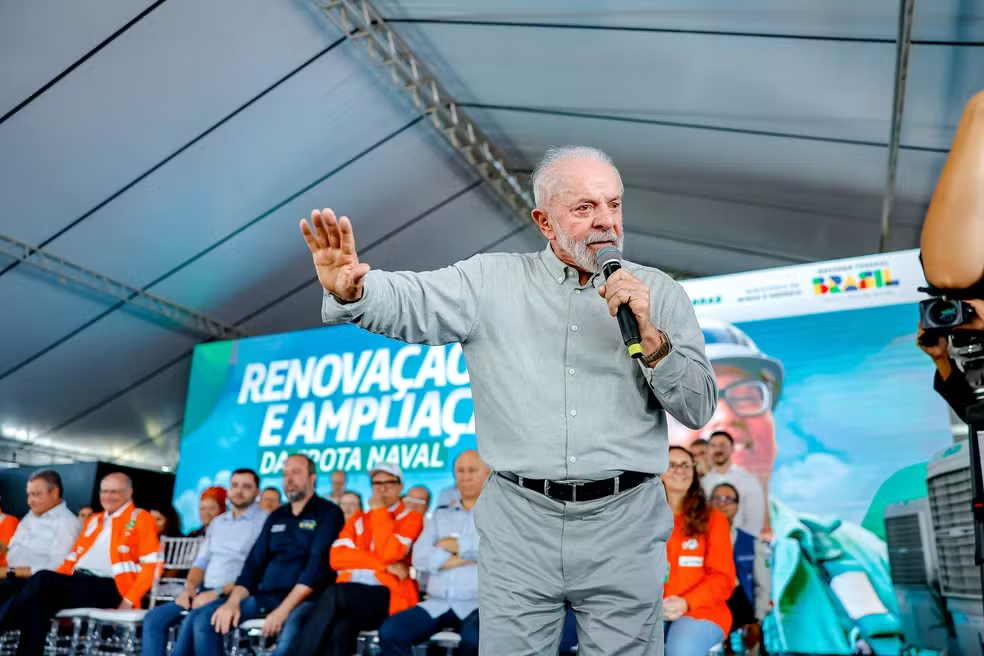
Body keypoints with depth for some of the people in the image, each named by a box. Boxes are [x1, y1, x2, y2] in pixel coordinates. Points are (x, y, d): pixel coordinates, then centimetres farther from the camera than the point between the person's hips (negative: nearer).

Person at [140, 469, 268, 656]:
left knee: (193, 620, -32)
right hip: (204, 592, 8)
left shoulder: (265, 521, -5)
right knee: (154, 619, -10)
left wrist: (219, 593, -18)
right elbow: (201, 561, 20)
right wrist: (189, 588, -1)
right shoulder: (217, 522, 20)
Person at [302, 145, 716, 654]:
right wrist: (351, 290, -34)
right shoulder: (492, 280, 2)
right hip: (519, 522, 0)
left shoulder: (659, 292, 4)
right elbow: (409, 301, -13)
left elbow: (699, 408, 0)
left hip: (624, 523, 1)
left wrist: (649, 337, -15)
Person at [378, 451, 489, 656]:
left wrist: (453, 544, 0)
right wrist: (467, 557, -7)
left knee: (474, 637, -36)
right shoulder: (439, 516, 20)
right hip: (437, 604, 4)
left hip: (478, 605, -4)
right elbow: (420, 558, 3)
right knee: (390, 631, -20)